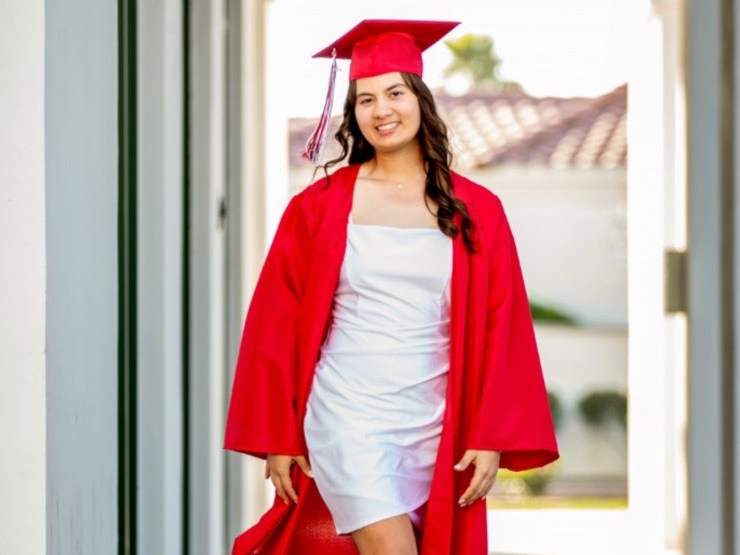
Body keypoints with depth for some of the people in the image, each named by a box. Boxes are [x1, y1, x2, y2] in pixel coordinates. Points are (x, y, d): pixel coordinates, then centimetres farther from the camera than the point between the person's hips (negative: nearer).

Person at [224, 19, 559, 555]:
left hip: (434, 427, 2)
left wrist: (492, 440, -4)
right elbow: (278, 329, 3)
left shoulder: (476, 212, 4)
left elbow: (500, 332, 3)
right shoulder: (319, 207, 1)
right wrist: (276, 439, 1)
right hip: (348, 416, -2)